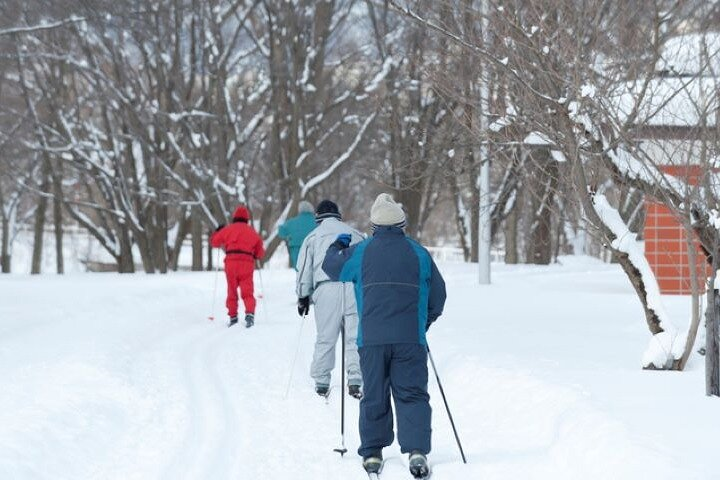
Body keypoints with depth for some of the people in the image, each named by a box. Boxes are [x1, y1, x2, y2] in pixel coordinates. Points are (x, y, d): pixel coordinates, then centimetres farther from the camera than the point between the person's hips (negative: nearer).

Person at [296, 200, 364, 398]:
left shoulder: (313, 237, 14)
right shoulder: (354, 234, 19)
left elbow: (304, 268, 10)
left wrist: (303, 297, 16)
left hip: (326, 288, -1)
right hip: (355, 287, 1)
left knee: (325, 339, 3)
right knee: (355, 337, 1)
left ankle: (321, 383, 5)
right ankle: (355, 380, -8)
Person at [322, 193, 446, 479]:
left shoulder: (361, 252, 3)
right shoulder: (419, 254, 5)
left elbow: (332, 267, 22)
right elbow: (438, 296, 12)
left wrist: (338, 246, 42)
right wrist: (424, 323, 29)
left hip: (372, 338, 0)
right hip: (411, 338, 0)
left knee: (374, 396, 11)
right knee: (412, 394, 0)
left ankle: (372, 453, 13)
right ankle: (417, 450, -16)